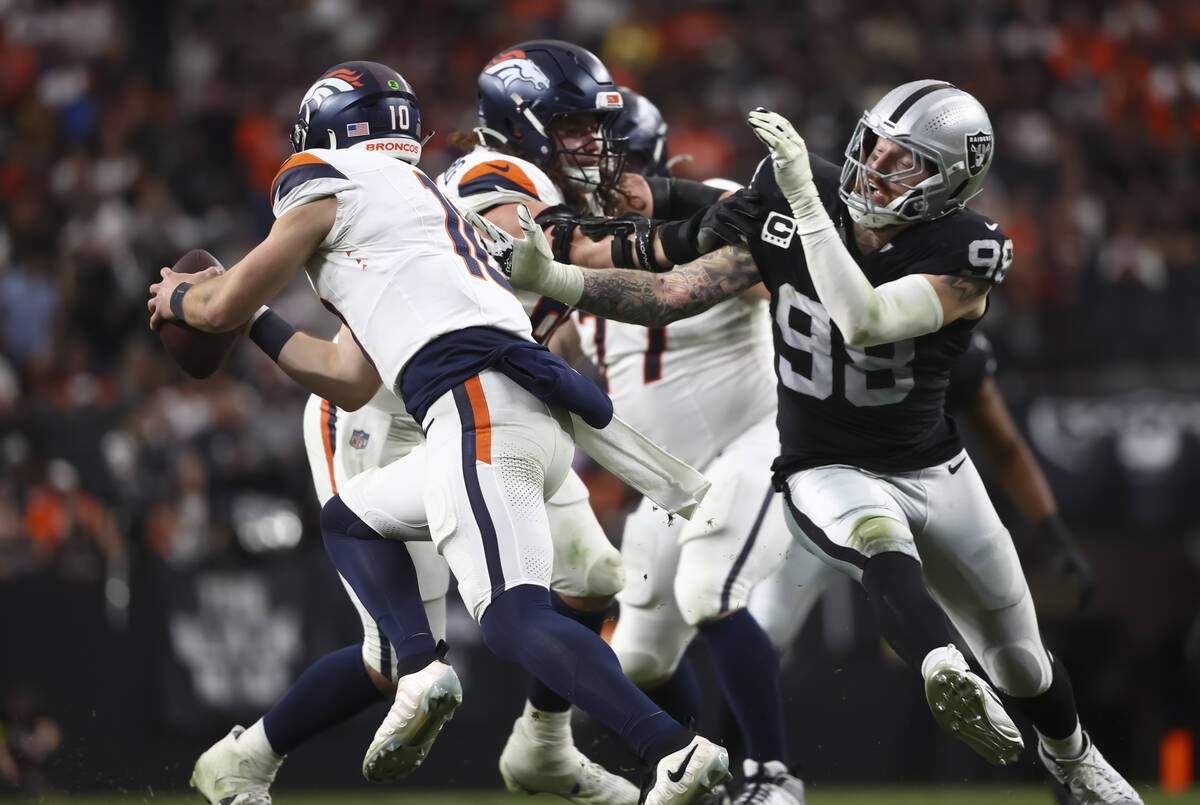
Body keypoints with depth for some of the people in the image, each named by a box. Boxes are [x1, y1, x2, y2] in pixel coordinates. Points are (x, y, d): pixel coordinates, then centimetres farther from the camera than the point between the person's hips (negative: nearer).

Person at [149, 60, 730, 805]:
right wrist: (262, 332, 52)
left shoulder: (327, 189, 11)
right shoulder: (425, 198, 34)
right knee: (349, 521, 25)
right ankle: (421, 666, 1)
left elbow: (227, 307, 15)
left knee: (514, 617, -21)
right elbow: (355, 380, 42)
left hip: (478, 402, -9)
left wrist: (177, 297, 36)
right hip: (544, 420, 9)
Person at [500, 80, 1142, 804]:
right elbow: (671, 296, -11)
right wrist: (553, 278, -24)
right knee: (879, 538, -38)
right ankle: (943, 673, -63)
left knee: (1020, 658, 14)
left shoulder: (963, 259, -22)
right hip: (826, 473, 0)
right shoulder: (791, 212, -13)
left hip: (933, 468, 0)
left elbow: (864, 322, -39)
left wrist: (804, 193, -42)